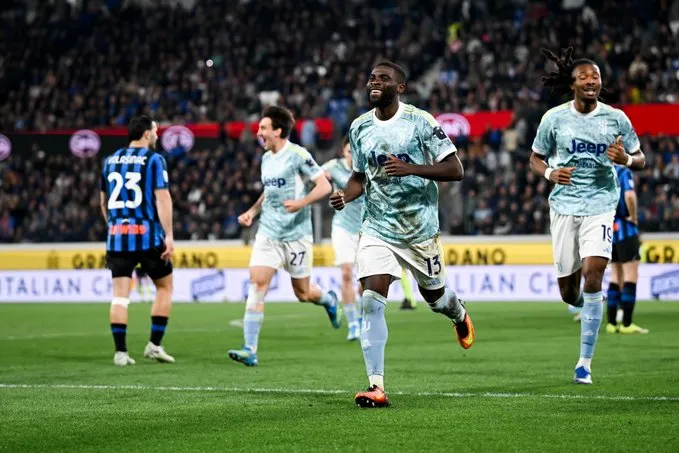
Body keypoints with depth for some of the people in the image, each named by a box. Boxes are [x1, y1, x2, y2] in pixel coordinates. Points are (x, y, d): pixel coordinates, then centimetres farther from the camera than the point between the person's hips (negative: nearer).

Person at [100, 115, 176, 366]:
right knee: (164, 287, 12)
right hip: (148, 235, -4)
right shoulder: (154, 160, -4)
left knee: (120, 295, 3)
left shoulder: (110, 161, 12)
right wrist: (169, 235, -12)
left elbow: (104, 202, 19)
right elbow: (162, 198, -12)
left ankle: (120, 351, -3)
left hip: (117, 235, 4)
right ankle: (154, 345, 7)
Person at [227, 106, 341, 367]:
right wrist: (253, 211, 12)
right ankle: (250, 350, -14)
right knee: (257, 284, -12)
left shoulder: (297, 155, -10)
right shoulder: (266, 159, 11)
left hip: (296, 234, -5)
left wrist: (302, 202, -27)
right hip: (268, 233, 5)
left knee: (302, 293, 6)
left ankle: (329, 301, 43)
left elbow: (324, 186, -12)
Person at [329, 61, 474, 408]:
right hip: (377, 227, 3)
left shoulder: (420, 122, -11)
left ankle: (459, 314, 55)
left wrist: (412, 168, -27)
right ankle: (376, 386, -14)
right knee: (371, 301, -14)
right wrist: (345, 196, -5)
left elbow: (455, 170, -13)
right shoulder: (360, 127, 4)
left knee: (434, 295, 16)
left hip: (420, 227, -2)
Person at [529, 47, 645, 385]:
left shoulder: (616, 118, 1)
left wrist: (626, 159, -14)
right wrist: (550, 173, -11)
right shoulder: (554, 118, 0)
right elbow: (536, 158, 10)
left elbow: (640, 159, 10)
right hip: (564, 205, 1)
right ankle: (587, 305, 44)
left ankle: (585, 361, -8)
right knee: (568, 291, 3)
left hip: (601, 204, -1)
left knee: (592, 276, -17)